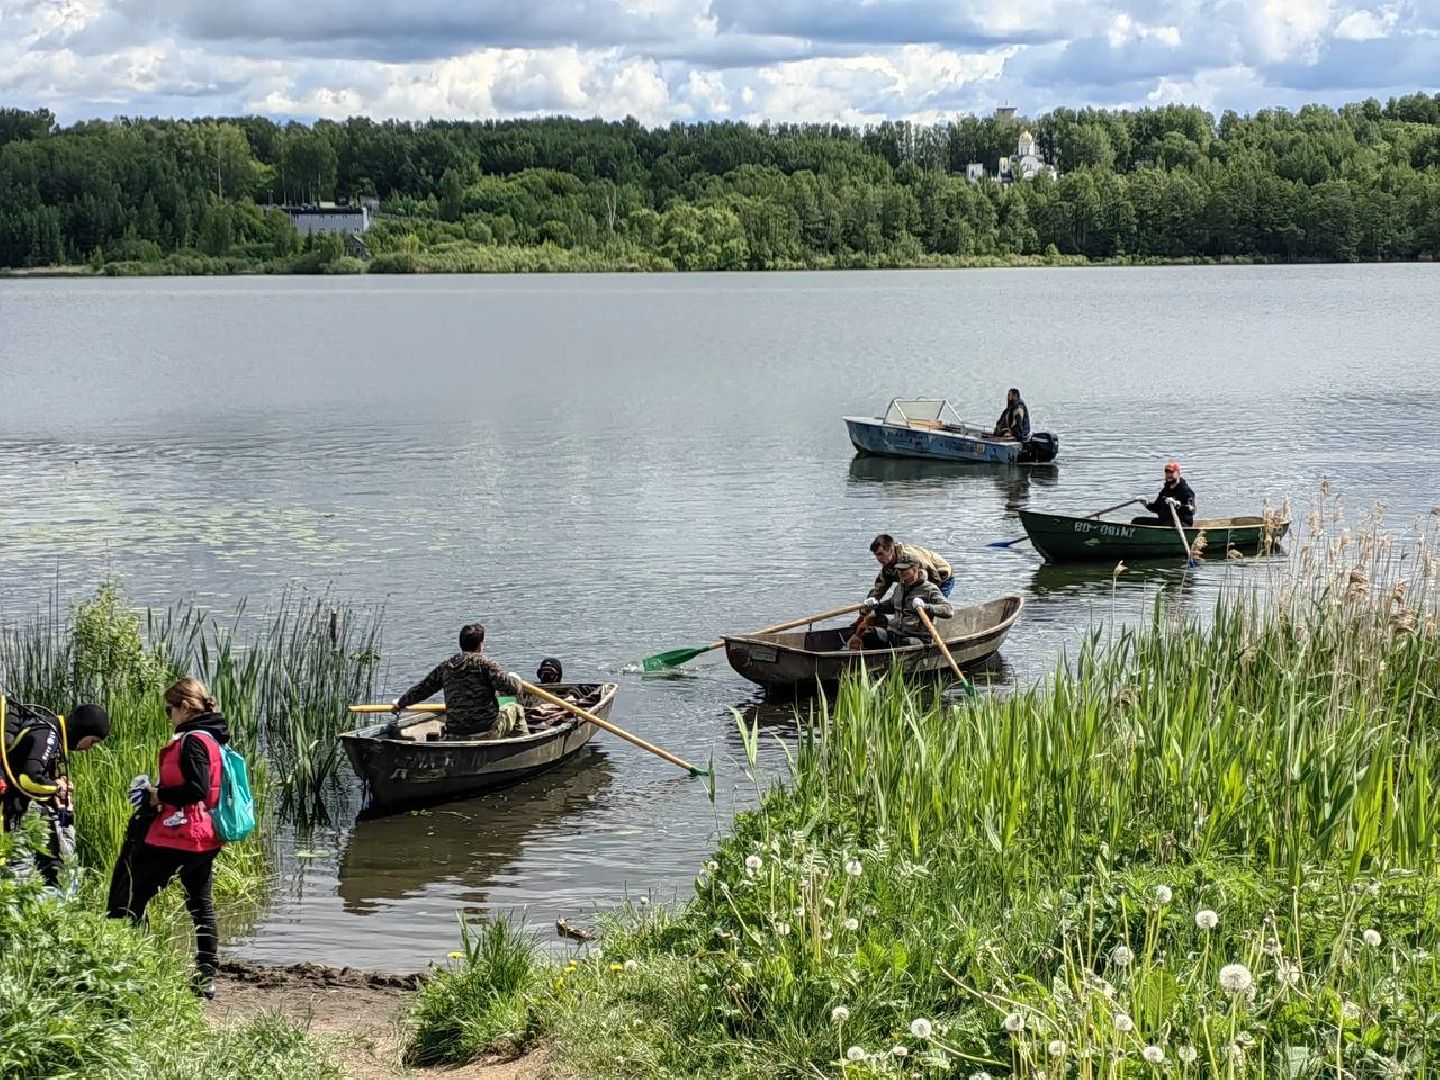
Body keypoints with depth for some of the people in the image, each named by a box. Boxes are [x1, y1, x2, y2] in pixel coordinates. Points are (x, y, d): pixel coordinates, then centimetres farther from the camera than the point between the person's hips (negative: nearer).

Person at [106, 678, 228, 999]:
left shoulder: (192, 741, -17)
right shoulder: (211, 738, 12)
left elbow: (196, 789, -26)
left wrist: (158, 796, -13)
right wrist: (160, 790, 10)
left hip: (177, 836, -10)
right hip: (205, 838, 10)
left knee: (131, 898, -1)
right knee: (201, 905, 12)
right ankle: (206, 977, 14)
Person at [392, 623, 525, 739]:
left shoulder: (445, 667, 6)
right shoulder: (485, 664, -11)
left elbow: (421, 689, 16)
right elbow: (512, 687, -15)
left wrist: (400, 703, 34)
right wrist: (513, 677, 10)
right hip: (487, 732, -5)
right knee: (516, 710, 19)